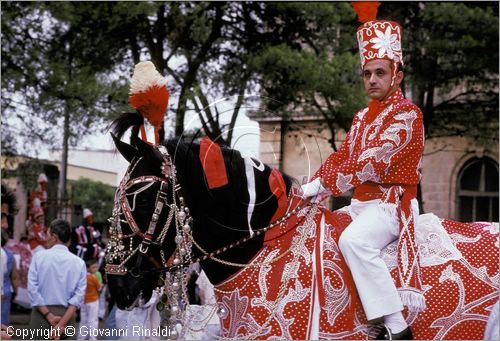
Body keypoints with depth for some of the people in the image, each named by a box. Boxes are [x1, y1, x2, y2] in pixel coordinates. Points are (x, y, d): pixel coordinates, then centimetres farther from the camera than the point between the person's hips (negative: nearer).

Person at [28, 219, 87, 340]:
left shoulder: (39, 256, -2)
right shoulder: (79, 263, 2)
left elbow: (33, 289, -7)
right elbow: (79, 296, -6)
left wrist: (49, 316, -7)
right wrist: (62, 323, -10)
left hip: (41, 313, -2)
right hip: (66, 315, 2)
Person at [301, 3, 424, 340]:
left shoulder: (406, 114, -11)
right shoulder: (362, 117, 18)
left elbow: (372, 161, -21)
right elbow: (342, 156, 15)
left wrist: (324, 184, -21)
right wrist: (313, 184, -3)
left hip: (391, 202, -10)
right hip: (360, 203, 10)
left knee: (353, 240, -35)